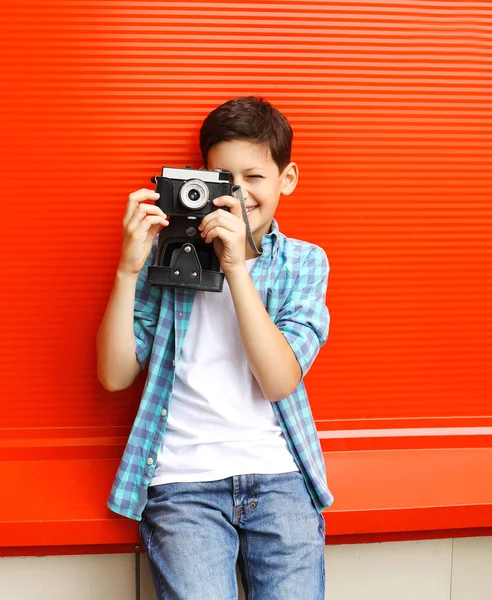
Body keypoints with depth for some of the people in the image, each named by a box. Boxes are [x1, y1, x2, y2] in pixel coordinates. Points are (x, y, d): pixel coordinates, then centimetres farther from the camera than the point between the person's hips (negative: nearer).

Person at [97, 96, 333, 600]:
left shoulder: (303, 262, 8)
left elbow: (279, 382, -8)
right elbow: (115, 376, 0)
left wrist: (236, 267, -13)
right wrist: (128, 269, -11)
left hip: (277, 473, 1)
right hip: (183, 480, -1)